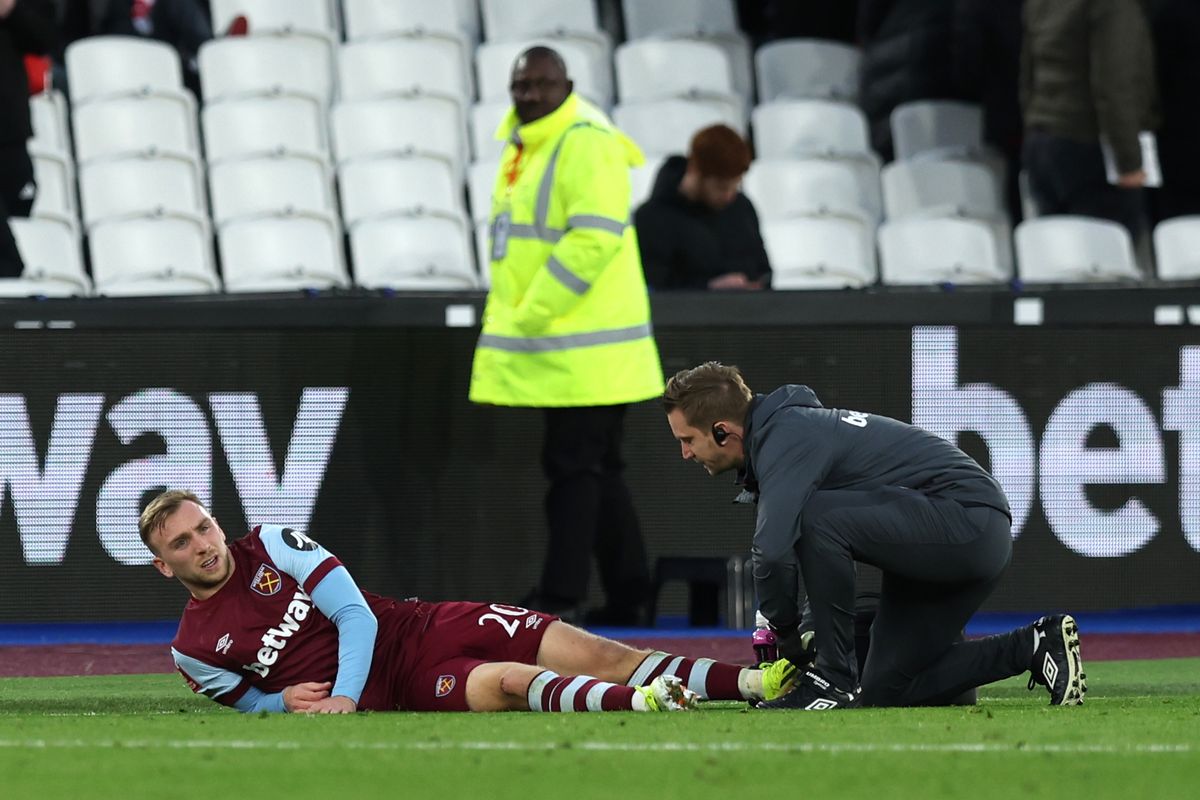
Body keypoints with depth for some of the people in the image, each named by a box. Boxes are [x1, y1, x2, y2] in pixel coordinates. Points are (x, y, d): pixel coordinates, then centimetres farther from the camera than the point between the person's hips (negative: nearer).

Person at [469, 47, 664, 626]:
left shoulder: (586, 143, -14)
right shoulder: (523, 144, 16)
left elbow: (595, 238, -22)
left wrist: (531, 316, -20)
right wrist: (506, 319, 13)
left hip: (585, 348, -10)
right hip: (557, 347, 10)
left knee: (574, 466, -7)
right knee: (597, 469, 12)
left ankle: (559, 595, -5)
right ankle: (627, 595, 18)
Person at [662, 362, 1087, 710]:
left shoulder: (788, 438, -19)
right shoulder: (782, 430, 12)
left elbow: (773, 550, -30)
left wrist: (785, 632, -16)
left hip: (970, 524, -11)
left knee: (817, 518, -27)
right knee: (886, 691, 10)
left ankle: (836, 679, -17)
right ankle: (1034, 646, 14)